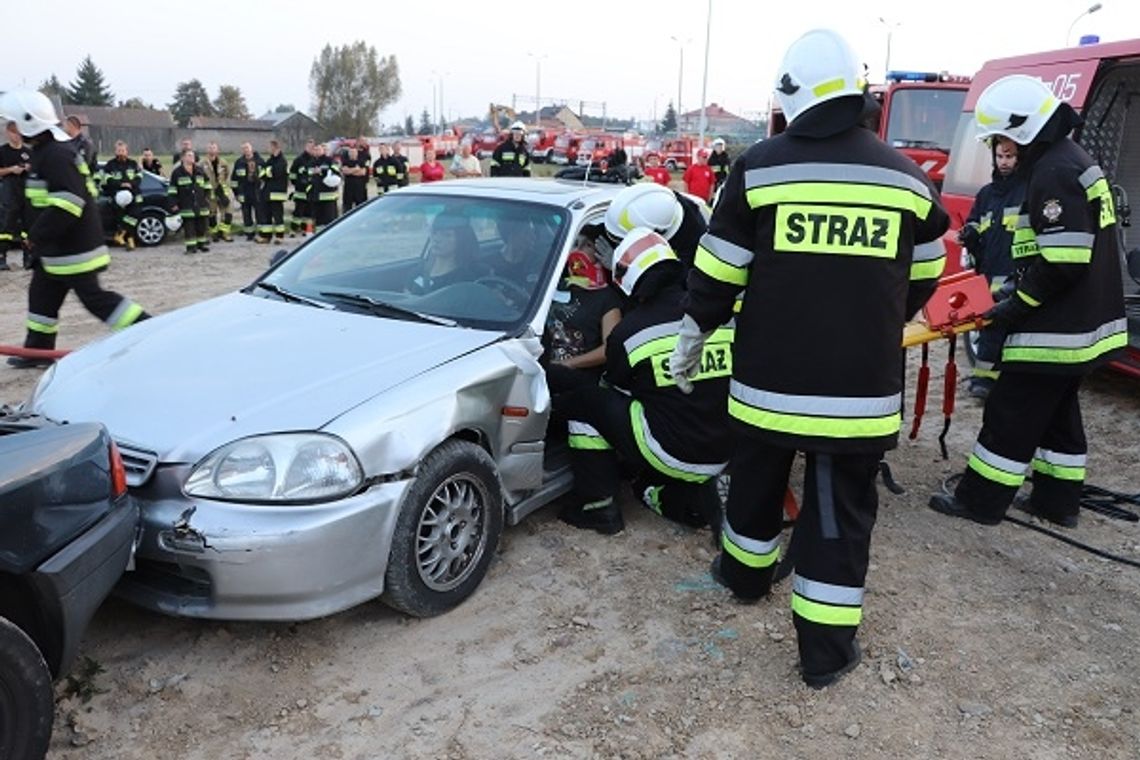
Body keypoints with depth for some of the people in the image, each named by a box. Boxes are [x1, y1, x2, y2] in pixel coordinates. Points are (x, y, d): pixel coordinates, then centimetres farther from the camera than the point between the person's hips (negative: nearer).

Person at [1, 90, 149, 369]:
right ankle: (38, 349, 27)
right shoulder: (46, 152, 14)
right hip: (56, 247, 10)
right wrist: (37, 236, 21)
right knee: (42, 294, 16)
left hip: (72, 247, -10)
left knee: (94, 298, -6)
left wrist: (37, 235, -24)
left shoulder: (56, 155, -20)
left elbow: (69, 202, -29)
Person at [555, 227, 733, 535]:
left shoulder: (629, 330, -9)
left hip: (672, 455, -5)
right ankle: (697, 499, 21)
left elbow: (620, 389, 9)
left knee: (581, 402, 8)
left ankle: (597, 507, 11)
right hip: (721, 456, 6)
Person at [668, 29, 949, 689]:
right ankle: (827, 649, 16)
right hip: (862, 383, 1)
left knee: (757, 480, 23)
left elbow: (718, 271, -2)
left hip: (770, 375, 0)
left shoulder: (760, 166, -5)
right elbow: (923, 279, 14)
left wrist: (693, 337, 13)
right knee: (842, 510, 9)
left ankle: (746, 572, 44)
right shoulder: (907, 176, 3)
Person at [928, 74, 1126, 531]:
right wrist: (1020, 290, 14)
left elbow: (1064, 261, -25)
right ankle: (1058, 501, 28)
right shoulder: (1073, 161, 14)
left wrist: (1017, 307, -15)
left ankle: (980, 501, 9)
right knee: (1057, 411, 18)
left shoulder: (1054, 172, -19)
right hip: (1080, 323, 10)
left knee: (1012, 412, -1)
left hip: (1055, 329, -10)